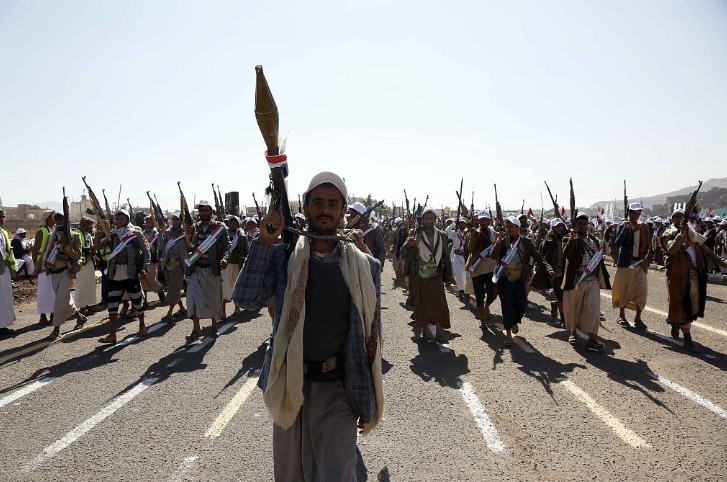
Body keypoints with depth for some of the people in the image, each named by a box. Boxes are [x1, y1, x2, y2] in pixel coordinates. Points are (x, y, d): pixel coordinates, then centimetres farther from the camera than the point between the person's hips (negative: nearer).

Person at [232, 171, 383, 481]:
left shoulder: (364, 267, -3)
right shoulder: (281, 256, -1)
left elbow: (371, 334, 1)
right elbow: (247, 298, -14)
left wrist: (369, 398, 4)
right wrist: (265, 242, -18)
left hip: (337, 389, -1)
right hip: (288, 385, 2)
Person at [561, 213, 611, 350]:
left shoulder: (594, 239, 13)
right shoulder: (569, 240, -1)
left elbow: (599, 258, 16)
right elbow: (566, 255, -21)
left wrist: (604, 278, 13)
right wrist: (572, 238, -29)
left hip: (593, 280, 3)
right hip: (575, 280, -3)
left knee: (593, 308, -6)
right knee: (573, 307, 8)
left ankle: (592, 338, -4)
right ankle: (573, 333, 27)